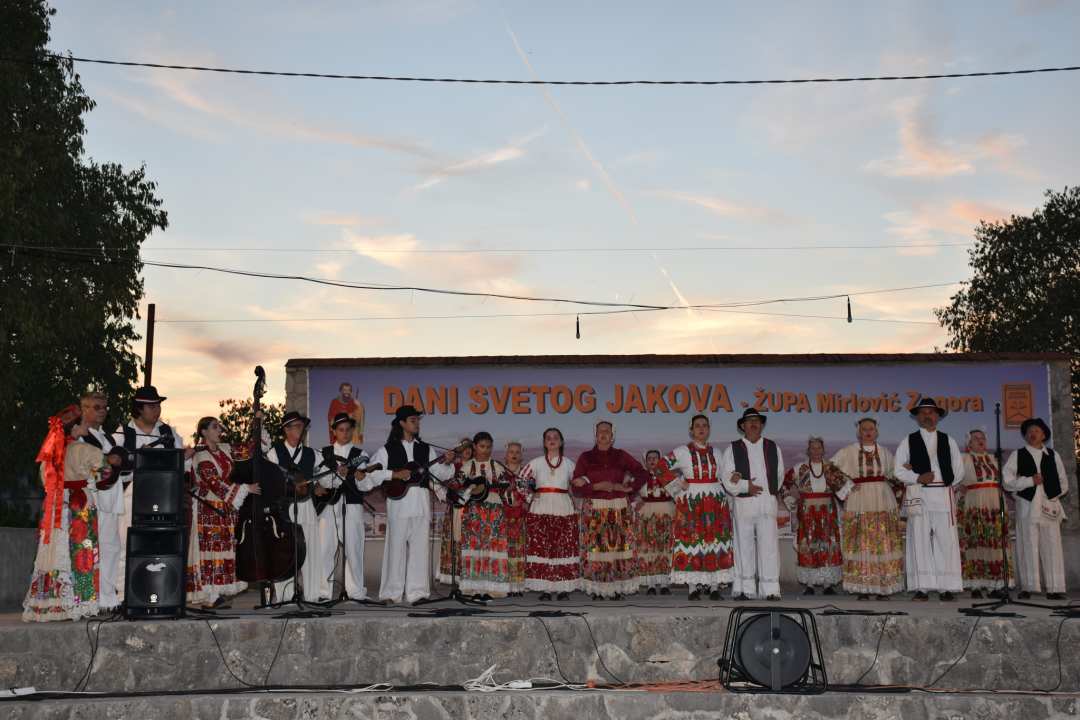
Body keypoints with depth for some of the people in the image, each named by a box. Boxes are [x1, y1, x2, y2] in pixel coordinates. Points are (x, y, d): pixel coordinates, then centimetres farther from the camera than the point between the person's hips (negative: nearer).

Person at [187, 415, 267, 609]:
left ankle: (220, 594, 10)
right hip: (208, 510, -8)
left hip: (226, 509, 8)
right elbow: (215, 483, -20)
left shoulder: (224, 449, 11)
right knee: (211, 549, -7)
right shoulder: (202, 456, -13)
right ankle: (210, 597, -4)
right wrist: (245, 489, -18)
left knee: (225, 548, 6)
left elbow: (250, 448, 17)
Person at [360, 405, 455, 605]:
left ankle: (416, 591, 8)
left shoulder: (425, 449, 16)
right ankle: (392, 593, 2)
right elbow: (371, 473, -5)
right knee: (396, 547, -4)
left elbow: (440, 474, 12)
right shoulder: (388, 450, 5)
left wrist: (447, 463, -7)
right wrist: (395, 474, -13)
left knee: (420, 547, 3)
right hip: (398, 503, -3)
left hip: (421, 504, 4)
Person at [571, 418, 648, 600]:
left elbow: (642, 474, 10)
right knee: (595, 547, -6)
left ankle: (619, 589, 3)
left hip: (619, 509, 1)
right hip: (593, 509, -1)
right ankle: (596, 590, -1)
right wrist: (597, 486, -14)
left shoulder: (621, 456, 8)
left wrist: (629, 488, -3)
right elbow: (576, 485, -2)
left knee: (620, 546, -3)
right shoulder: (585, 457, 5)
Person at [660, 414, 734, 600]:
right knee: (692, 540, -6)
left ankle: (714, 587, 3)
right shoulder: (682, 452, 0)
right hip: (690, 503, -3)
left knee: (716, 540, -1)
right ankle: (693, 588, -1)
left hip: (715, 503, 3)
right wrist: (680, 485, -6)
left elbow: (723, 477, 20)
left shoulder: (716, 452, 12)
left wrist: (724, 500, 10)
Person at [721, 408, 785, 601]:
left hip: (767, 502, 1)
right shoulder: (733, 449, 9)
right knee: (744, 545, 1)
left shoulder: (772, 448, 15)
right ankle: (745, 589, 7)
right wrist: (745, 486, -14)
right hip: (743, 503, -1)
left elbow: (779, 474, 12)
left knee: (769, 545, -5)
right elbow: (726, 477, 2)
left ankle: (770, 590, -3)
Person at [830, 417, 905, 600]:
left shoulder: (884, 452, 14)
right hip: (859, 501, -2)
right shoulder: (848, 452, 7)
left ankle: (883, 587, -1)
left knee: (885, 543, -4)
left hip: (883, 501, 2)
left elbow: (894, 476, 21)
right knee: (861, 543, -6)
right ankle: (862, 589, -4)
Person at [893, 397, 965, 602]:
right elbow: (899, 471, 5)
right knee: (919, 540, -5)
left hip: (944, 496, 1)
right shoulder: (908, 441, 12)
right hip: (918, 496, -1)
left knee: (947, 541, -4)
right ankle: (921, 589, -4)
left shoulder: (948, 441, 16)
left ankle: (946, 589, -1)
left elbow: (959, 471, 9)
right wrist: (918, 478, -15)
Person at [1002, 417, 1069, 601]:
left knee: (1052, 548, -3)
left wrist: (1054, 495, 3)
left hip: (1050, 506, 2)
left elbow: (1063, 483, 17)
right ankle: (1027, 588, -4)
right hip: (1026, 507, -2)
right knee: (1028, 548, -5)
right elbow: (1006, 479, 0)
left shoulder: (1053, 456, 17)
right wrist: (1030, 481, -7)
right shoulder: (1018, 455, 10)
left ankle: (1055, 589, -1)